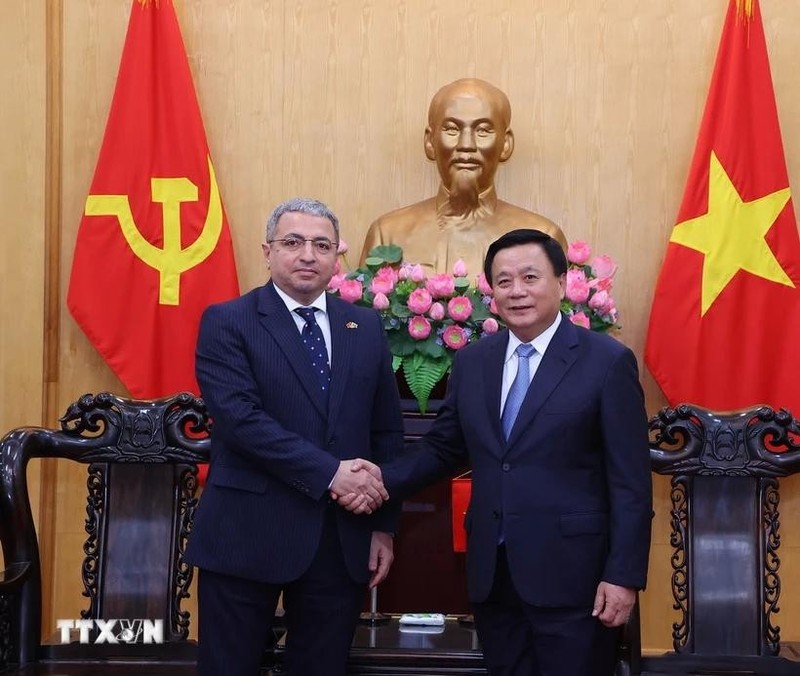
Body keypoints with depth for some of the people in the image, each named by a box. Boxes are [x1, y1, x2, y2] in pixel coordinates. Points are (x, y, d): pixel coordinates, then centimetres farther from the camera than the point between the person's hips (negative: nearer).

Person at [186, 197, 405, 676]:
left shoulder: (367, 327, 9)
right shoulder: (227, 323, -3)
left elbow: (388, 431, 10)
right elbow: (241, 418, -17)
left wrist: (384, 524, 5)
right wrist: (330, 472, -20)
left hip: (343, 538, 4)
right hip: (248, 533, -3)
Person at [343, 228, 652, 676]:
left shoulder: (607, 361, -6)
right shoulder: (472, 362, 8)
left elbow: (630, 481, -7)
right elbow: (443, 450, 14)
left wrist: (623, 575, -11)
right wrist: (382, 481, -3)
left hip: (571, 572, -4)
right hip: (491, 572, 5)